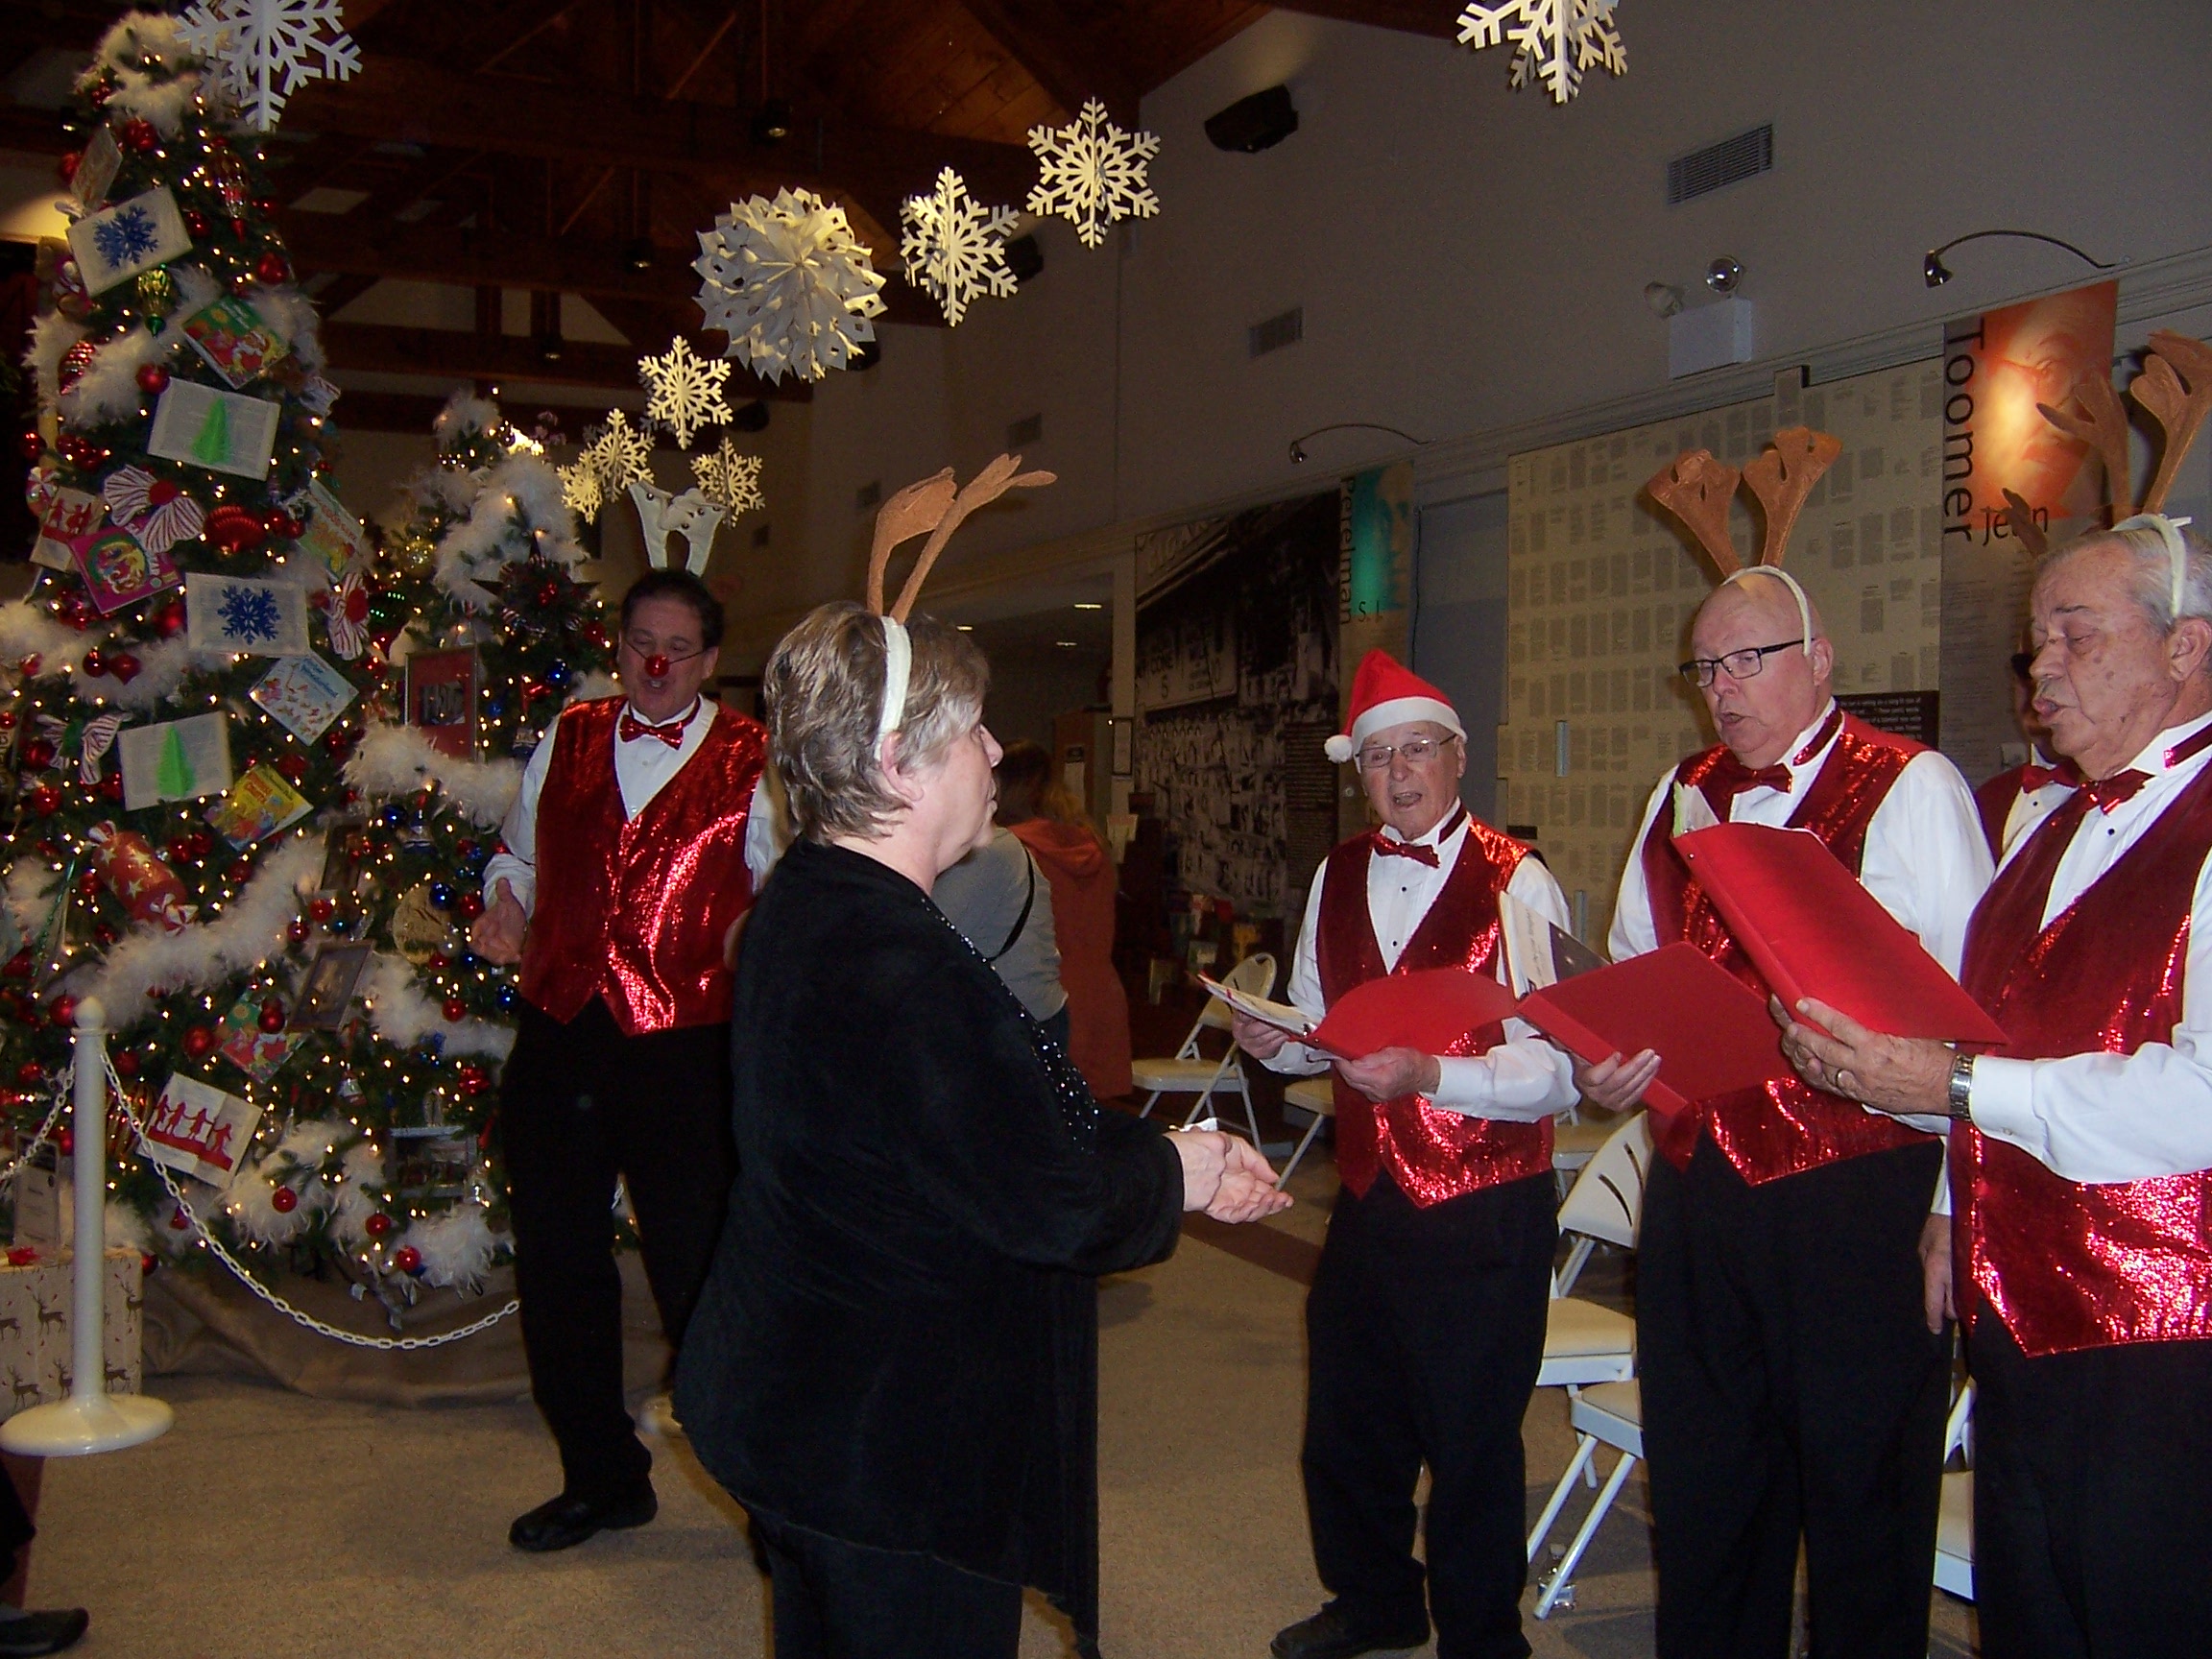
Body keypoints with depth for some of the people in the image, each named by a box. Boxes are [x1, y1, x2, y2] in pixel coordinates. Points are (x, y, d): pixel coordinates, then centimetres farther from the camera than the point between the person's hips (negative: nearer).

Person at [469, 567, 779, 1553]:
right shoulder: (566, 742, 13)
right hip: (558, 1037, 5)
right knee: (555, 1267, 12)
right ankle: (601, 1478, 31)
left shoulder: (753, 765, 1)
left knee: (700, 1276, -1)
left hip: (684, 1053, -5)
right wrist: (508, 913, 1)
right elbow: (519, 853, 22)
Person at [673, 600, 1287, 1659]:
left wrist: (1166, 1161, 6)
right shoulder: (897, 967, -30)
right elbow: (1052, 1207, -26)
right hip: (893, 1454, -10)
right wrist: (1175, 1173, -6)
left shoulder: (808, 905, 4)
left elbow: (998, 1118, 10)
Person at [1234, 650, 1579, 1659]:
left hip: (1482, 1217, -6)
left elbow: (1554, 1071, -19)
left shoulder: (1516, 883, -13)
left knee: (1471, 1444, 9)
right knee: (1346, 1426, 20)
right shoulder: (1337, 878, 7)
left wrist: (1425, 1074, -31)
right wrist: (1276, 1040, -4)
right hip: (1366, 1199, 6)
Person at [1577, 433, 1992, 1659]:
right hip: (1697, 1187, 6)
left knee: (1861, 1500, 8)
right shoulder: (1681, 796, 13)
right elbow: (1632, 971, 22)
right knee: (1700, 1495, 16)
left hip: (1858, 1195, -6)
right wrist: (1609, 1059, 1)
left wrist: (1952, 1211, -15)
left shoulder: (1908, 788, -6)